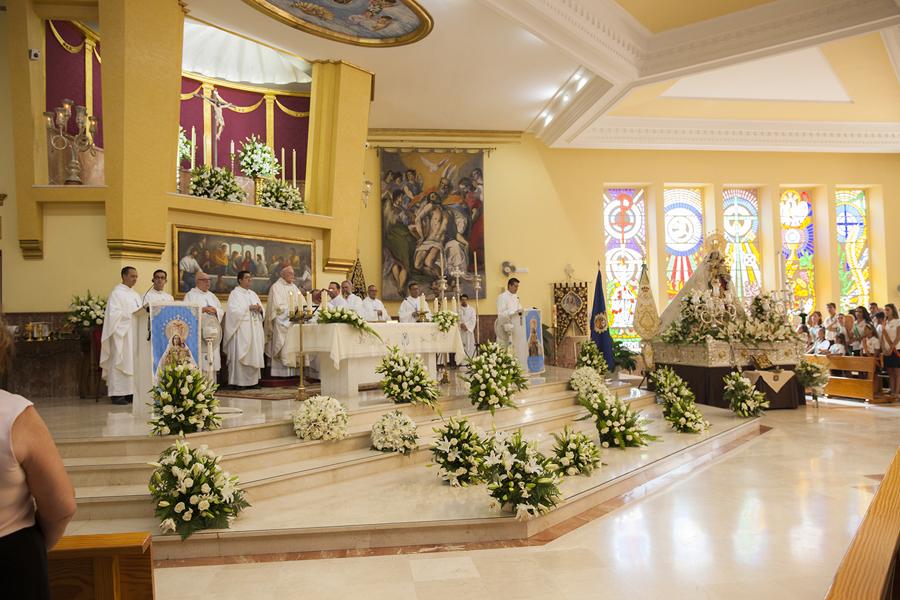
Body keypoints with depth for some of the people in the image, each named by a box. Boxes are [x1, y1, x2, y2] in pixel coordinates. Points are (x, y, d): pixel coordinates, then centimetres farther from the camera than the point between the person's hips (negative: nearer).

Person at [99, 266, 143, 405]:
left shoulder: (135, 294, 20)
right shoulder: (117, 292, -5)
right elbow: (114, 313, -14)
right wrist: (132, 316, -19)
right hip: (122, 333, -8)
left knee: (133, 362, 5)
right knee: (119, 362, -6)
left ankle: (130, 392, 8)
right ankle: (117, 394, -3)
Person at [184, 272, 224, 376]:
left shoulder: (211, 295, 20)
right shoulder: (190, 295, 3)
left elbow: (221, 311, 15)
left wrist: (215, 310, -5)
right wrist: (202, 309, -19)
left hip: (212, 331, 6)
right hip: (198, 333, -5)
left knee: (212, 358, 3)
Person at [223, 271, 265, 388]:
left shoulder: (253, 294, 19)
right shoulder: (235, 293, -2)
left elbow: (261, 310, 18)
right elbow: (234, 310, -15)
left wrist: (259, 309, -4)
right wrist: (249, 308, -16)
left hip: (254, 329, 7)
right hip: (241, 329, -7)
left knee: (254, 354, 5)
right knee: (241, 356, -7)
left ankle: (252, 380, 10)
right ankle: (239, 382, -3)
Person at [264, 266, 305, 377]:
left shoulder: (294, 287, 18)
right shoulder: (276, 287, -1)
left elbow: (303, 302, 12)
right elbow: (278, 306, -10)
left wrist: (301, 308, -9)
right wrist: (293, 308, -13)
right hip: (281, 322, -6)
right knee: (282, 346, -8)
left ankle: (293, 371, -2)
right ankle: (281, 371, -6)